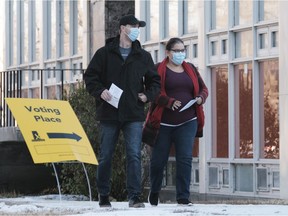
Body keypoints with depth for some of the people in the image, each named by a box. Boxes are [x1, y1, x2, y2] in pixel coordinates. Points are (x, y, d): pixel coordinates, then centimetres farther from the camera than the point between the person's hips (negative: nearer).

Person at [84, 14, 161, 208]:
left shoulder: (143, 56, 11)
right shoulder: (105, 53, 4)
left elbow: (155, 81, 18)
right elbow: (90, 76, 4)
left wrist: (148, 95, 1)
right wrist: (100, 91, -13)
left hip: (134, 114, 1)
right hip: (109, 113, -1)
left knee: (134, 155, -10)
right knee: (105, 156, 6)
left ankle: (134, 196, -11)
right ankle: (104, 196, 17)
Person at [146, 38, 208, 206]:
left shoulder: (191, 69, 13)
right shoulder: (158, 70, 0)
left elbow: (203, 89, 19)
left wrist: (200, 98, -4)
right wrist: (169, 102, -24)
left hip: (187, 122, 2)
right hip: (164, 122, -2)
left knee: (185, 159, -9)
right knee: (158, 160, 5)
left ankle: (183, 197, -7)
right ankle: (154, 192, 30)